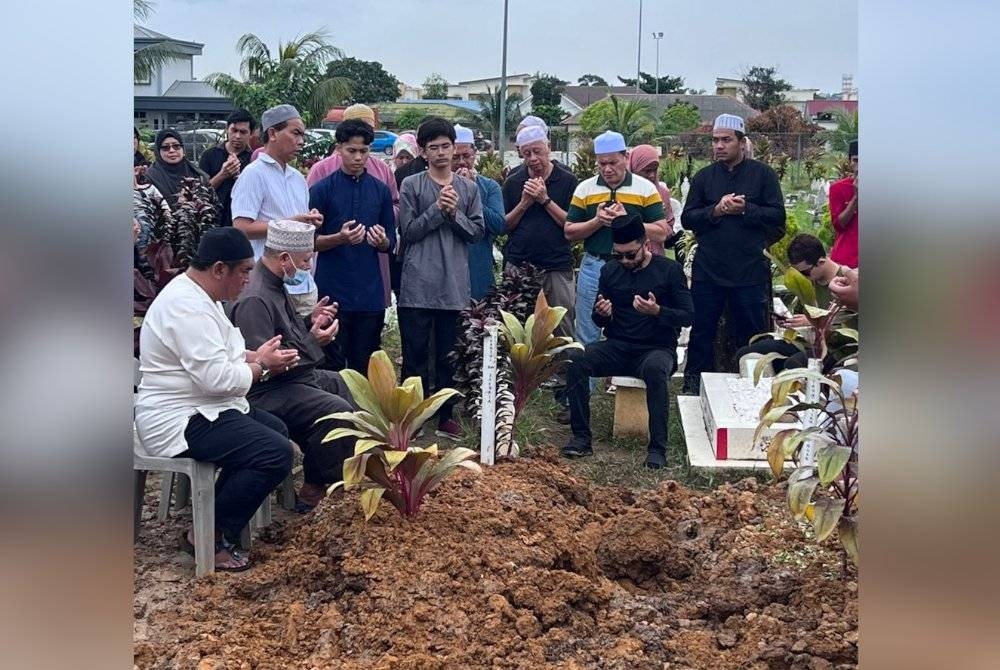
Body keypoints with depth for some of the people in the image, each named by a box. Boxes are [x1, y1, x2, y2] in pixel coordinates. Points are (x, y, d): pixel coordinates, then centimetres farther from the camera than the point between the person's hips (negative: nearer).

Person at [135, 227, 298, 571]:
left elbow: (214, 355, 20)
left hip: (199, 408, 11)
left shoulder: (196, 293, 10)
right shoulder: (187, 306, -24)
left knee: (276, 431, 20)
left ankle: (217, 518, 17)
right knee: (277, 453, -20)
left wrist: (258, 356, 3)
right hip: (179, 421, -11)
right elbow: (218, 377, -28)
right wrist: (261, 364, -10)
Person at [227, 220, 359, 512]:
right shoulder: (253, 299, -25)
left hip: (293, 377, 12)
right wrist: (313, 342, -22)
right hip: (266, 392, -12)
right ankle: (316, 491, -11)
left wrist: (311, 322, 2)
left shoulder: (273, 284, 8)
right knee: (338, 411, -27)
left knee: (351, 385, 20)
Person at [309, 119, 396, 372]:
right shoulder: (322, 189, 0)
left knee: (364, 367, 9)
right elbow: (311, 241, -2)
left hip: (370, 294, 3)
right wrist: (340, 238, -19)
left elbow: (390, 244, 12)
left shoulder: (381, 191, 10)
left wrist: (382, 241, -11)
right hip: (333, 292, -3)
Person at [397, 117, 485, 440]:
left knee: (448, 354, 9)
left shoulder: (468, 188, 9)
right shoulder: (411, 185, 1)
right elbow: (408, 231, -5)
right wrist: (438, 208, -13)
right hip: (418, 284, -2)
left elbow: (477, 232, 4)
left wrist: (454, 213, -10)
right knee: (415, 354, 3)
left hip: (454, 285, 3)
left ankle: (444, 415, 19)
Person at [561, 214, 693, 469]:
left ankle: (657, 447, -29)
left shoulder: (670, 270, -2)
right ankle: (581, 437, -19)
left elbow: (688, 315, -5)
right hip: (617, 347, 3)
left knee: (656, 368, -39)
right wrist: (601, 313, -11)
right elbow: (598, 321, 14)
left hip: (657, 349, -3)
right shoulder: (610, 270, 9)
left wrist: (657, 311, -23)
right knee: (575, 359, -25)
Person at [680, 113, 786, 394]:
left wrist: (745, 209, -16)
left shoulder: (762, 174, 1)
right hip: (708, 270, 2)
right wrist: (716, 210, -14)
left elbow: (777, 215, -4)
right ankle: (693, 384, 20)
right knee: (701, 331, 8)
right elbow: (687, 218, 2)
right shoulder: (703, 177, 8)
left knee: (751, 333, 8)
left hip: (750, 271, -2)